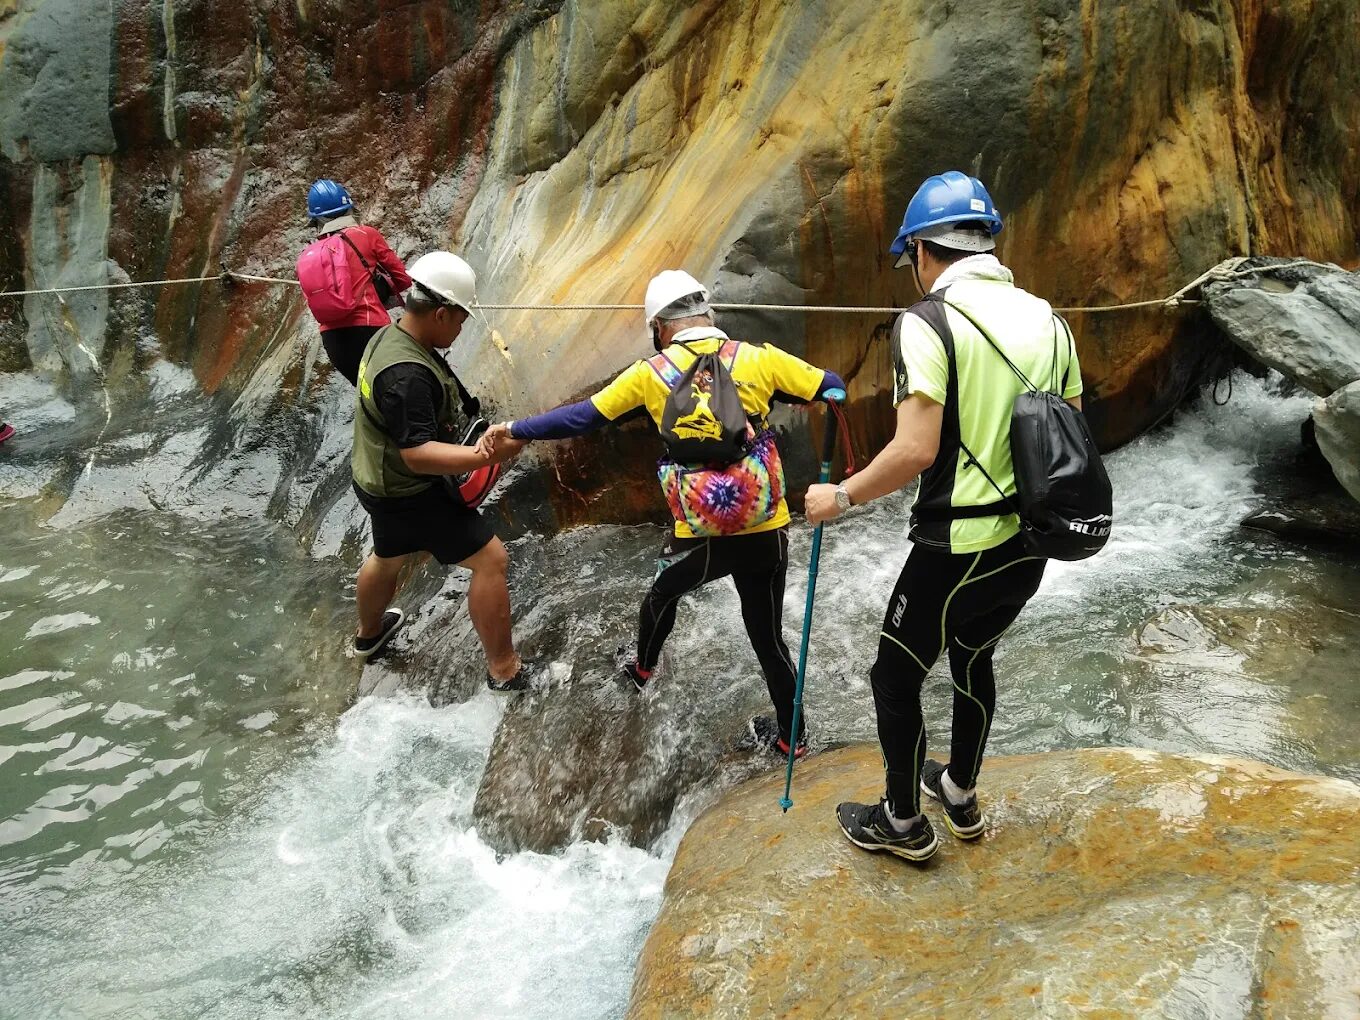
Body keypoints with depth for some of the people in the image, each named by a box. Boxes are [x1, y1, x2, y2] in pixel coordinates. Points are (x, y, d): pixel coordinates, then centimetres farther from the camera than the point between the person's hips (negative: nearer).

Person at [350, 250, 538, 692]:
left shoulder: (390, 336, -1)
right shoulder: (407, 374, -33)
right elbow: (417, 454, -35)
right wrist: (488, 456, -41)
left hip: (382, 480, 10)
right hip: (410, 494, -10)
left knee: (388, 556, 33)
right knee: (491, 559, -4)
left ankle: (369, 634, 59)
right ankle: (504, 669, 8)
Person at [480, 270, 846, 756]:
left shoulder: (651, 374, -4)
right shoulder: (758, 359, -4)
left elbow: (581, 417, 1)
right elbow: (834, 388, 1)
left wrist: (515, 430, 14)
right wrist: (774, 389, 19)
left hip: (700, 538, 0)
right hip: (767, 533, 0)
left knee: (662, 593, 32)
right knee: (769, 636, 17)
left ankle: (642, 669, 57)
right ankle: (791, 734, 32)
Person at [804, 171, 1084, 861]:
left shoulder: (927, 323, -15)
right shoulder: (1046, 319, 5)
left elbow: (916, 450, -23)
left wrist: (840, 497, -8)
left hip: (957, 551, -7)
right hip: (1030, 546, 7)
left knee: (895, 676, 14)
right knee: (973, 656, 29)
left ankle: (902, 823, 30)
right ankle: (961, 794, 45)